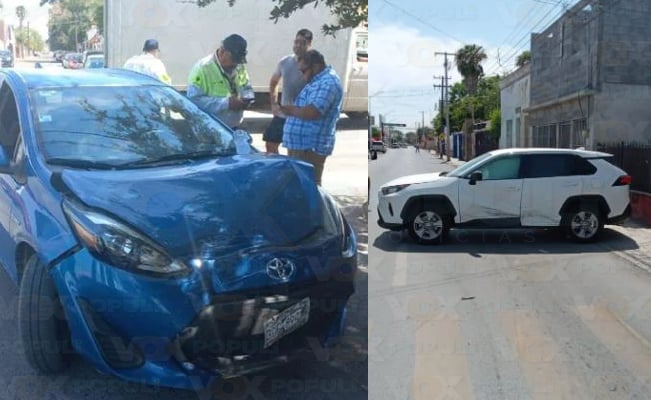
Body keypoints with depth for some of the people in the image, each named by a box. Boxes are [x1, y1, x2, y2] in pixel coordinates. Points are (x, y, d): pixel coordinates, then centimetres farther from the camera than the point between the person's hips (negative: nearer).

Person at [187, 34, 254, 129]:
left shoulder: (238, 67, 4)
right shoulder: (202, 68, -18)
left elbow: (246, 88, 18)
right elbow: (194, 99, -26)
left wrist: (246, 99, -8)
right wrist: (226, 103, -29)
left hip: (233, 129, 7)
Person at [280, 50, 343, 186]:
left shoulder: (327, 82, -16)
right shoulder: (320, 80, 18)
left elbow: (311, 112, -26)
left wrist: (290, 110, -10)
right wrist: (291, 109, 5)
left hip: (310, 147, -10)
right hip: (300, 144, 10)